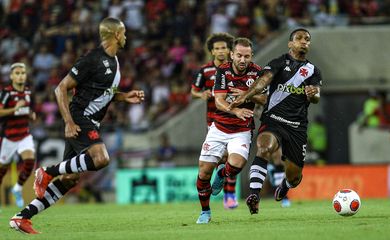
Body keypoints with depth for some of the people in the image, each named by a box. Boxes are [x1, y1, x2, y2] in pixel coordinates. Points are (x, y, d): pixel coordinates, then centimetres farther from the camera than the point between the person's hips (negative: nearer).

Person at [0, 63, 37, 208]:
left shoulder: (28, 92, 7)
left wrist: (32, 115, 2)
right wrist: (14, 109, -33)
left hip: (25, 135, 4)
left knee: (30, 159, -17)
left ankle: (18, 189, 4)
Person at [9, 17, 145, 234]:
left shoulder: (113, 61, 14)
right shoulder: (93, 59, -13)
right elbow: (61, 88, -13)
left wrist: (124, 97, 11)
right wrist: (69, 122, -20)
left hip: (91, 124, 9)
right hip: (79, 119, -9)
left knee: (70, 179, 4)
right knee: (101, 159, -29)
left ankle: (22, 217, 7)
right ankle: (49, 172, -12)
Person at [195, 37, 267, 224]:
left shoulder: (256, 72, -5)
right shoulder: (223, 71, -9)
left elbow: (265, 99, -3)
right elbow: (219, 101, -17)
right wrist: (236, 111, -37)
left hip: (242, 131, -1)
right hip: (219, 129, 1)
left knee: (236, 164, -28)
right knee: (204, 171, -4)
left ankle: (222, 174, 10)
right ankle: (205, 211, 19)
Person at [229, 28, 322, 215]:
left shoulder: (313, 71, 15)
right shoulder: (279, 63, 5)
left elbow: (316, 97, 0)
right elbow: (264, 80, -11)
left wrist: (312, 95, -25)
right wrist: (244, 97, -30)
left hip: (297, 127, 3)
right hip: (273, 120, -3)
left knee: (294, 175, 5)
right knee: (265, 148, -35)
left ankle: (285, 186, 44)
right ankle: (254, 195, -43)